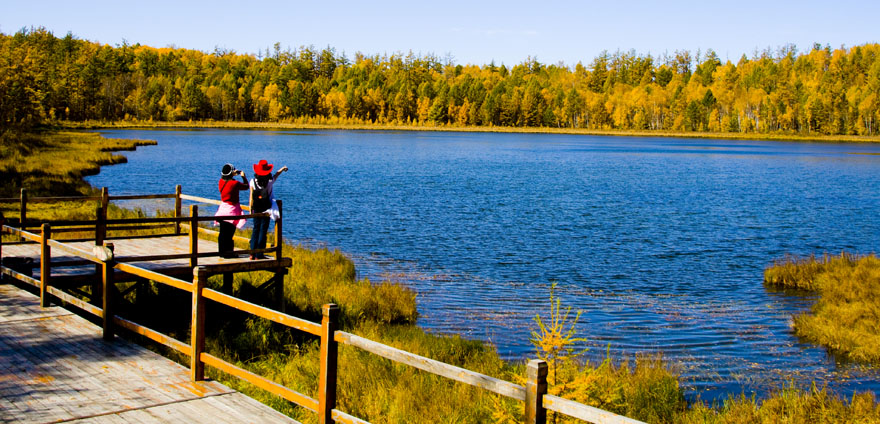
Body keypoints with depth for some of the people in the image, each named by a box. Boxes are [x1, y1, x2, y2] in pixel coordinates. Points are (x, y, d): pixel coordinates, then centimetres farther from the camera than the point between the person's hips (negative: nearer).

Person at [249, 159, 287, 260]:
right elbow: (276, 175, 13)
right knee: (263, 230, 2)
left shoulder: (253, 181, -6)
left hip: (256, 209, 3)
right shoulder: (270, 181, -9)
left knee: (255, 229, 14)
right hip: (266, 209, -3)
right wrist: (282, 169, 35)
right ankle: (259, 255, 2)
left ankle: (252, 253, 12)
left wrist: (251, 209, 10)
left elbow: (251, 197, -1)